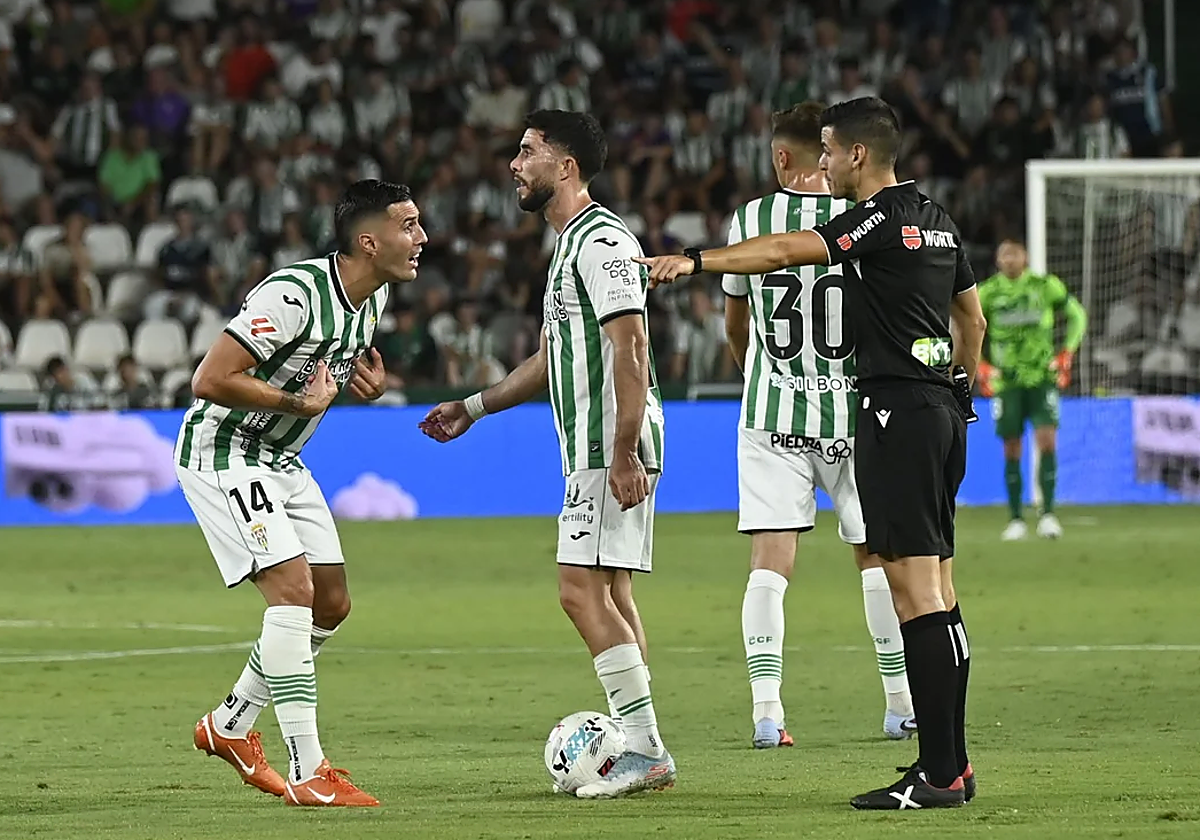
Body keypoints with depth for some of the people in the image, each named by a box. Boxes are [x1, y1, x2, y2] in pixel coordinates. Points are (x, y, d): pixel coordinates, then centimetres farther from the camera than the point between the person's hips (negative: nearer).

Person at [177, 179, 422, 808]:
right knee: (292, 589, -19)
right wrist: (298, 402, -26)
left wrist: (367, 381, -1)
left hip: (279, 459, 10)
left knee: (331, 604, 8)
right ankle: (308, 774, -19)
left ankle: (230, 725, 26)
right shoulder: (294, 295, -29)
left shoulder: (372, 297, 0)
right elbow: (209, 380, -29)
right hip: (221, 451, -9)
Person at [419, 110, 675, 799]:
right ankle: (644, 753, 10)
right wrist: (473, 407, 29)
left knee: (583, 590, -13)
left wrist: (624, 454, -25)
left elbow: (630, 349, -20)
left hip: (613, 446, -11)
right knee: (611, 596, 9)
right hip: (592, 450, 11)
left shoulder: (602, 240, -13)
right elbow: (551, 361, 30)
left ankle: (644, 750, -14)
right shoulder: (572, 244, 20)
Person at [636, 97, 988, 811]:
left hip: (896, 413, -10)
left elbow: (785, 251, -22)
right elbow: (973, 317, 26)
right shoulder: (936, 220, 16)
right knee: (935, 588, 11)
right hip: (942, 415, 10)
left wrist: (695, 261, -24)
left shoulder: (882, 219, -12)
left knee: (915, 587, -11)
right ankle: (950, 763, 12)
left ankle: (941, 770, -15)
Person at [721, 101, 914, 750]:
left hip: (772, 414, 0)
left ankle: (766, 709, -13)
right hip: (853, 413, 0)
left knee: (770, 561, -2)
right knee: (875, 554, 13)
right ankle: (902, 703, 20)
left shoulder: (749, 220, -2)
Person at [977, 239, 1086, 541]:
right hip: (1006, 379, 1)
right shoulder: (987, 292, 1)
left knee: (1047, 441, -14)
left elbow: (1077, 315, 13)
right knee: (1012, 450, 1)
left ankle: (1048, 514, -11)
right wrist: (979, 366, 3)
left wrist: (1067, 354, 3)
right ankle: (1015, 520, 9)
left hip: (1042, 377, -1)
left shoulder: (1046, 286, 0)